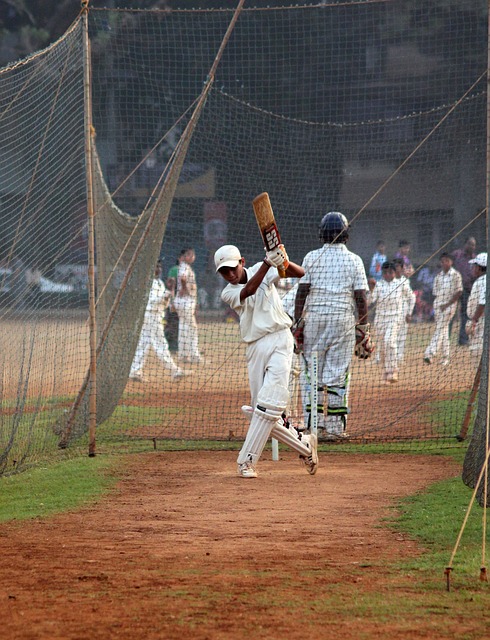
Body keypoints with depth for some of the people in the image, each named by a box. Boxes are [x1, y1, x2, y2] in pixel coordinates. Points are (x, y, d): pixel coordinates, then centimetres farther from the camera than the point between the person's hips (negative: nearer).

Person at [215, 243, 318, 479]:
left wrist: (285, 263, -30)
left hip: (280, 340, -3)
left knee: (269, 404, -15)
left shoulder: (260, 270, 4)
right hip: (255, 349, 3)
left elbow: (300, 273, -6)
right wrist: (268, 263, -31)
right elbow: (248, 291, -18)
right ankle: (304, 445, 19)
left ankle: (247, 460, -13)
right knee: (261, 412, 0)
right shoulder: (228, 294, 5)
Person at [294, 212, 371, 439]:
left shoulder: (312, 257, 3)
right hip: (343, 318, 0)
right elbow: (361, 296, -1)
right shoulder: (354, 260, 2)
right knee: (338, 373, 1)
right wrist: (363, 327, 4)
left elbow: (302, 291, -1)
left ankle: (312, 424, 2)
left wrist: (297, 322, 3)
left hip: (314, 317, 0)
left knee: (310, 371, 6)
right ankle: (334, 427, 0)